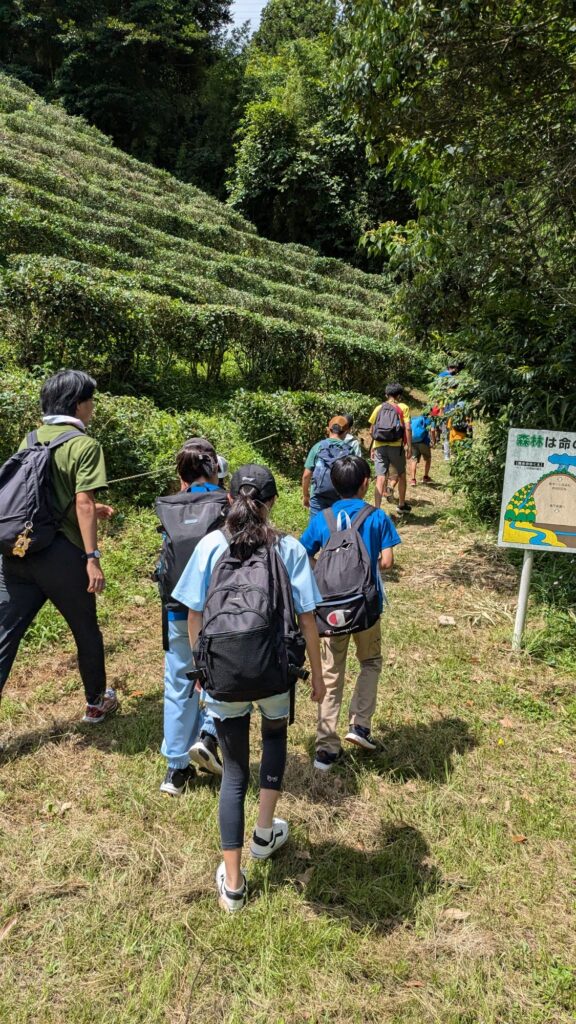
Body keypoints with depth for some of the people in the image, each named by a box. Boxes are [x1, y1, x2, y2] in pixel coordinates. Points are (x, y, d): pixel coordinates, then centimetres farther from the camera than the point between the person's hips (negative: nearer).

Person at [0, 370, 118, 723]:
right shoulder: (84, 444, -8)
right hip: (60, 554, -5)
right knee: (87, 631, 16)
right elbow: (83, 503, -16)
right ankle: (97, 704, 34)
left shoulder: (30, 439, 12)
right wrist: (92, 558, -15)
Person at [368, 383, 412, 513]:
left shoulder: (379, 408, 12)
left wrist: (373, 448, 20)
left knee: (380, 478, -2)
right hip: (396, 445, -2)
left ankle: (377, 509, -13)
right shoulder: (403, 407, 4)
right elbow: (407, 428, -5)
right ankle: (402, 505, 30)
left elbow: (372, 429, 12)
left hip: (379, 446, 2)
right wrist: (409, 447, -2)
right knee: (401, 475, 17)